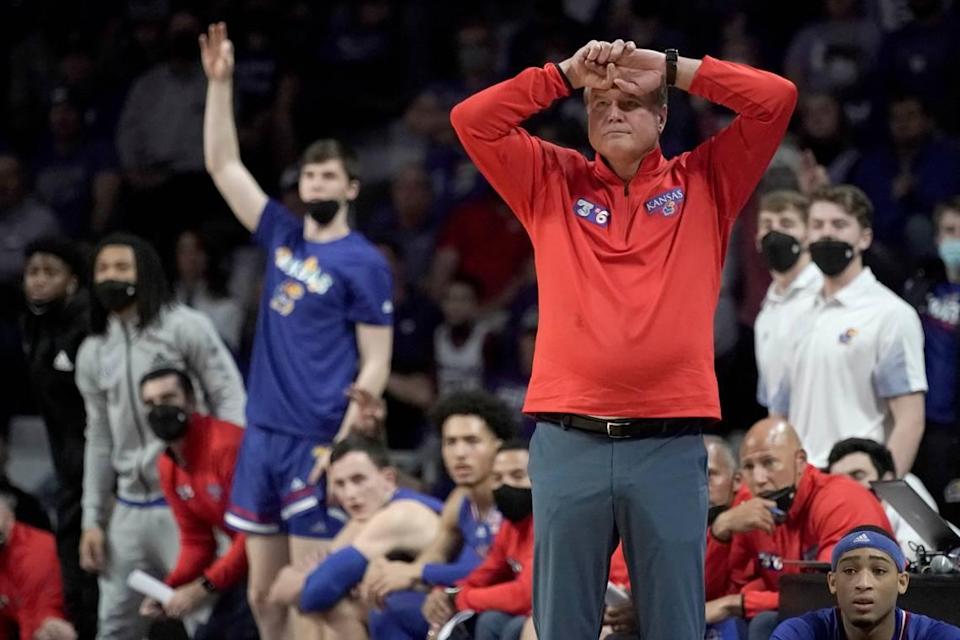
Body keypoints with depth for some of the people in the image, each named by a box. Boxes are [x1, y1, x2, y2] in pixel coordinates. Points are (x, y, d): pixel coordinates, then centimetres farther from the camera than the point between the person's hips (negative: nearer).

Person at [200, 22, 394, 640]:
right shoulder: (283, 235, 12)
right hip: (263, 432, 7)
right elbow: (223, 165, 15)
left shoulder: (364, 263, -5)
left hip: (317, 441, -6)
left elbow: (376, 366, -7)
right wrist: (220, 82, 7)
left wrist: (341, 446, -16)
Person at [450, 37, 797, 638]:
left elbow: (776, 100, 3)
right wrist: (566, 74, 2)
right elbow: (472, 120, 5)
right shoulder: (553, 182, 14)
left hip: (670, 445, -1)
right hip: (568, 443, 1)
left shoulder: (704, 182, 12)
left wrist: (668, 67, 3)